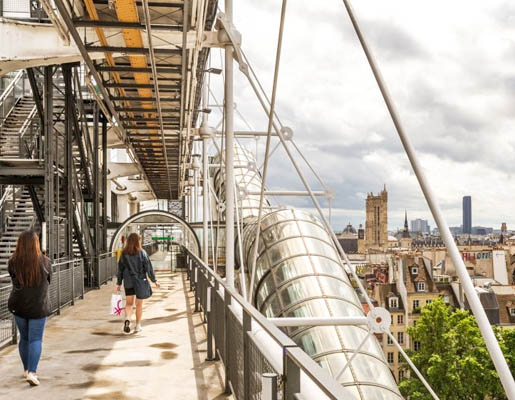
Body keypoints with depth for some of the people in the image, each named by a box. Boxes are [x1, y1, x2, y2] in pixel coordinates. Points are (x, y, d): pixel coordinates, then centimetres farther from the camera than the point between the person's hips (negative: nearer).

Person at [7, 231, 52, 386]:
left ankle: (26, 369, 32)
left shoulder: (13, 263, -9)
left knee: (24, 338, 18)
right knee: (35, 339, 2)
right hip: (38, 307, -3)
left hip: (19, 306, 3)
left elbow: (14, 279, 8)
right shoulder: (44, 262, -12)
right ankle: (32, 372, -10)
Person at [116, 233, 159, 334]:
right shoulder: (142, 253, -8)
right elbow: (148, 267, -7)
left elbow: (120, 269, 5)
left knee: (128, 303, 10)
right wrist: (154, 280, 0)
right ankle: (138, 326, 16)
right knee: (139, 304, 10)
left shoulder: (124, 254, 0)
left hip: (128, 283, 2)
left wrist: (119, 283, 12)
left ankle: (127, 319, -17)